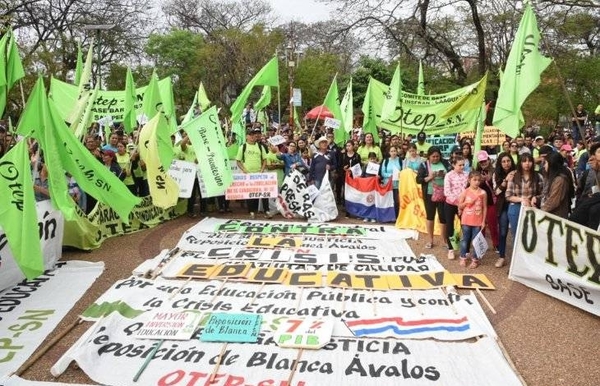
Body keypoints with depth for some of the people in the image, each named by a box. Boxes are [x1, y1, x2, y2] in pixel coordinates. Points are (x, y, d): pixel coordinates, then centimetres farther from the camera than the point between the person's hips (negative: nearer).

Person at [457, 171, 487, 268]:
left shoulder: (483, 193, -4)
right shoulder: (465, 192, -4)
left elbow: (484, 207, 1)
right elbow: (460, 206, 2)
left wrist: (483, 221, -2)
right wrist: (467, 203, -16)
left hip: (478, 221, 0)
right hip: (466, 220, 0)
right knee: (465, 239, 10)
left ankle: (475, 259, 16)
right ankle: (463, 258, 21)